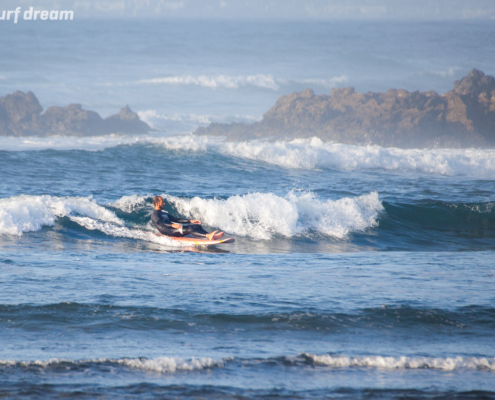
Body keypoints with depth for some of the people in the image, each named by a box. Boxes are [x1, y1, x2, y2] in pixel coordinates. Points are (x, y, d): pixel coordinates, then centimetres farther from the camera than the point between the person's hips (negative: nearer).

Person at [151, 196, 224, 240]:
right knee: (189, 229, -31)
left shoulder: (164, 213, 30)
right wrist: (173, 225, -39)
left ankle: (211, 236, -30)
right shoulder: (154, 215, -1)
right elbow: (160, 223, -21)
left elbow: (176, 219, 30)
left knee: (197, 226, -7)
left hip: (175, 229, 9)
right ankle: (208, 236, -50)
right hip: (168, 232, -9)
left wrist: (190, 221, 23)